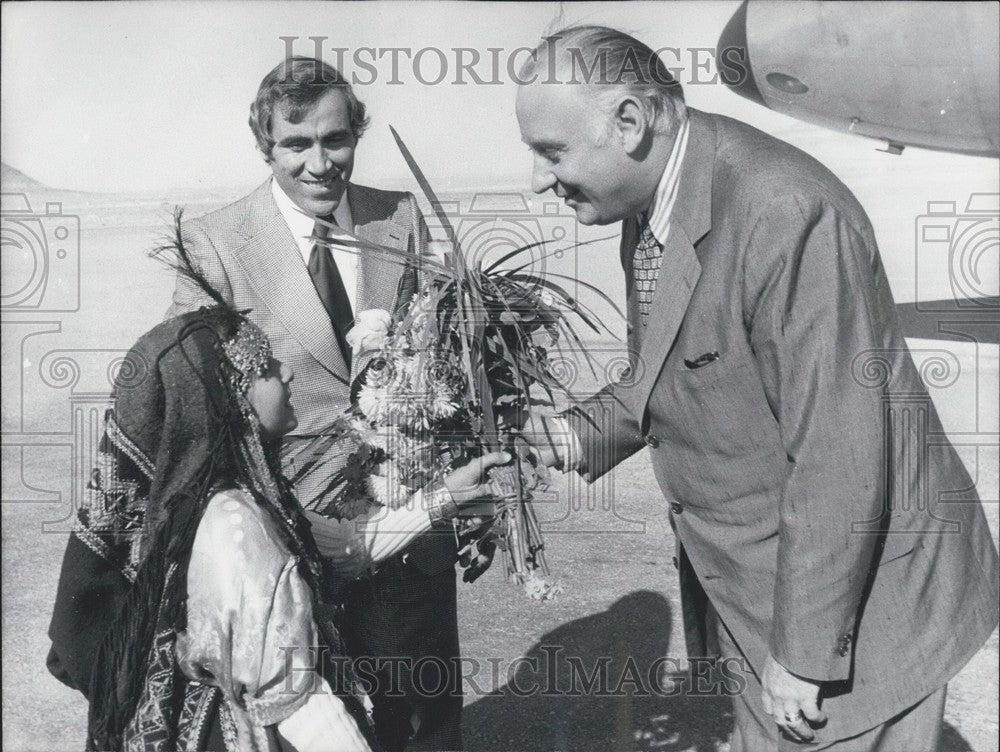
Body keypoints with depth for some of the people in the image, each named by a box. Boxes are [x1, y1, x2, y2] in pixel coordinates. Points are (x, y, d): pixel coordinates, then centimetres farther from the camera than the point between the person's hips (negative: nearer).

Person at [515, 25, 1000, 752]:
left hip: (854, 591, -8)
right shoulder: (650, 212, 0)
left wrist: (804, 654, -18)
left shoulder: (785, 213, -27)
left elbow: (840, 460, -26)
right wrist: (569, 435, -6)